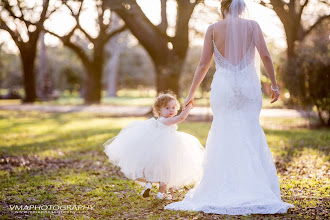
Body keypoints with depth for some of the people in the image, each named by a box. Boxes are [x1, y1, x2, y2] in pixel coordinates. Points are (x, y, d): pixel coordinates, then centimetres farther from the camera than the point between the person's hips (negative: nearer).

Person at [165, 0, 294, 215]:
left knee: (224, 136, 7)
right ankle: (255, 190, 4)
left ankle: (223, 191, 9)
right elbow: (265, 55, -5)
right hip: (248, 86, 0)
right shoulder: (252, 25, 2)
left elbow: (204, 64, 1)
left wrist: (191, 93, 8)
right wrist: (274, 84, 3)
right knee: (250, 135, 5)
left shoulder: (213, 29, 2)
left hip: (224, 86, 0)